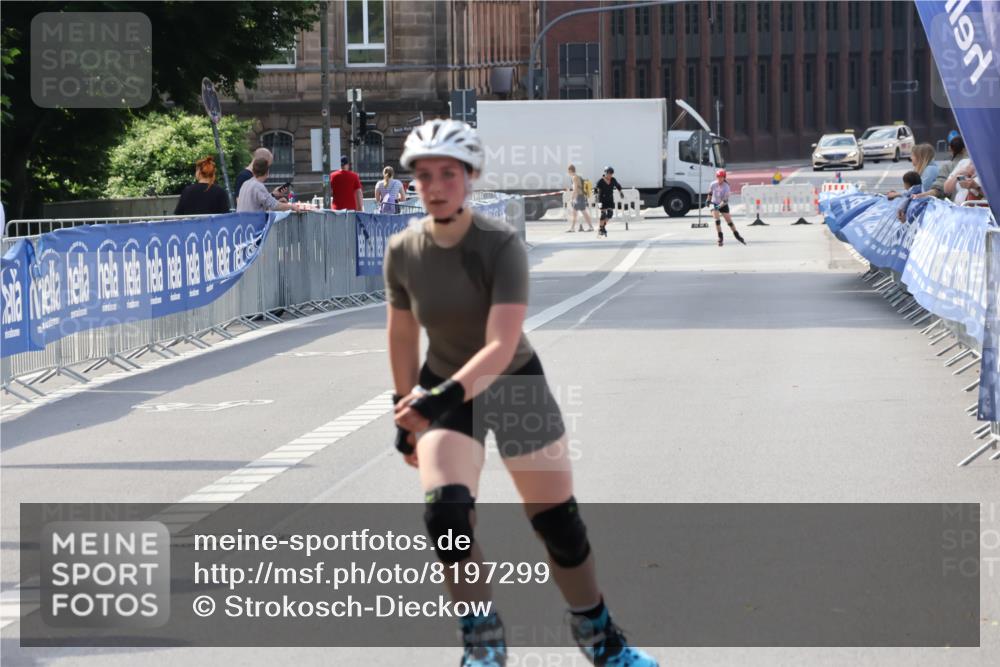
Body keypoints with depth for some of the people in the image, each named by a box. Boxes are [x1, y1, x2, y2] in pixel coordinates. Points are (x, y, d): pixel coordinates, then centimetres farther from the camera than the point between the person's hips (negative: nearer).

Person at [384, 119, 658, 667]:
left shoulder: (501, 245, -24)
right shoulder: (403, 251, -14)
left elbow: (501, 346, -33)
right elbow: (402, 337, 2)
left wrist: (446, 395, -48)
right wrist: (408, 412, 9)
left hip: (515, 385, -2)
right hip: (444, 393, 2)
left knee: (559, 523, 5)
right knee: (444, 512, -22)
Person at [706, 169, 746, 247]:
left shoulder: (726, 187, -22)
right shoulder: (713, 184, -13)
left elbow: (725, 200, -27)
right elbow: (710, 192, 9)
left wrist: (719, 206, -39)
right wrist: (708, 200, 18)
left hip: (723, 205, -1)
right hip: (714, 204, 1)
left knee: (729, 221, 1)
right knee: (717, 220, -18)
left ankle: (737, 236, 19)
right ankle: (720, 238, -10)